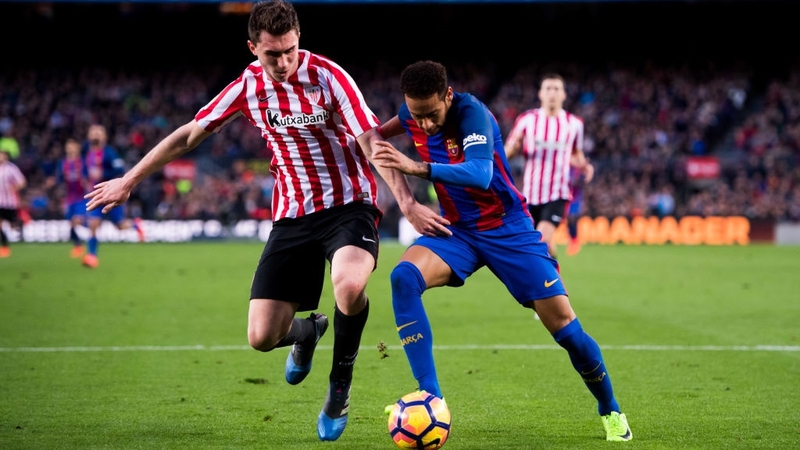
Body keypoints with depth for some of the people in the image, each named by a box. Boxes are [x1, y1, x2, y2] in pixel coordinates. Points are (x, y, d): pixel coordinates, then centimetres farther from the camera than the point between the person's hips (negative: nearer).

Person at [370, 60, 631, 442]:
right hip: (456, 229, 4)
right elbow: (378, 136, 19)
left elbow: (481, 174, -43)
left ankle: (611, 411, 21)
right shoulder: (412, 116, -8)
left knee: (565, 326, -5)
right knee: (403, 278, -27)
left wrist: (419, 167, -52)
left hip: (508, 229, -4)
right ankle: (432, 399, -26)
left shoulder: (471, 112, -25)